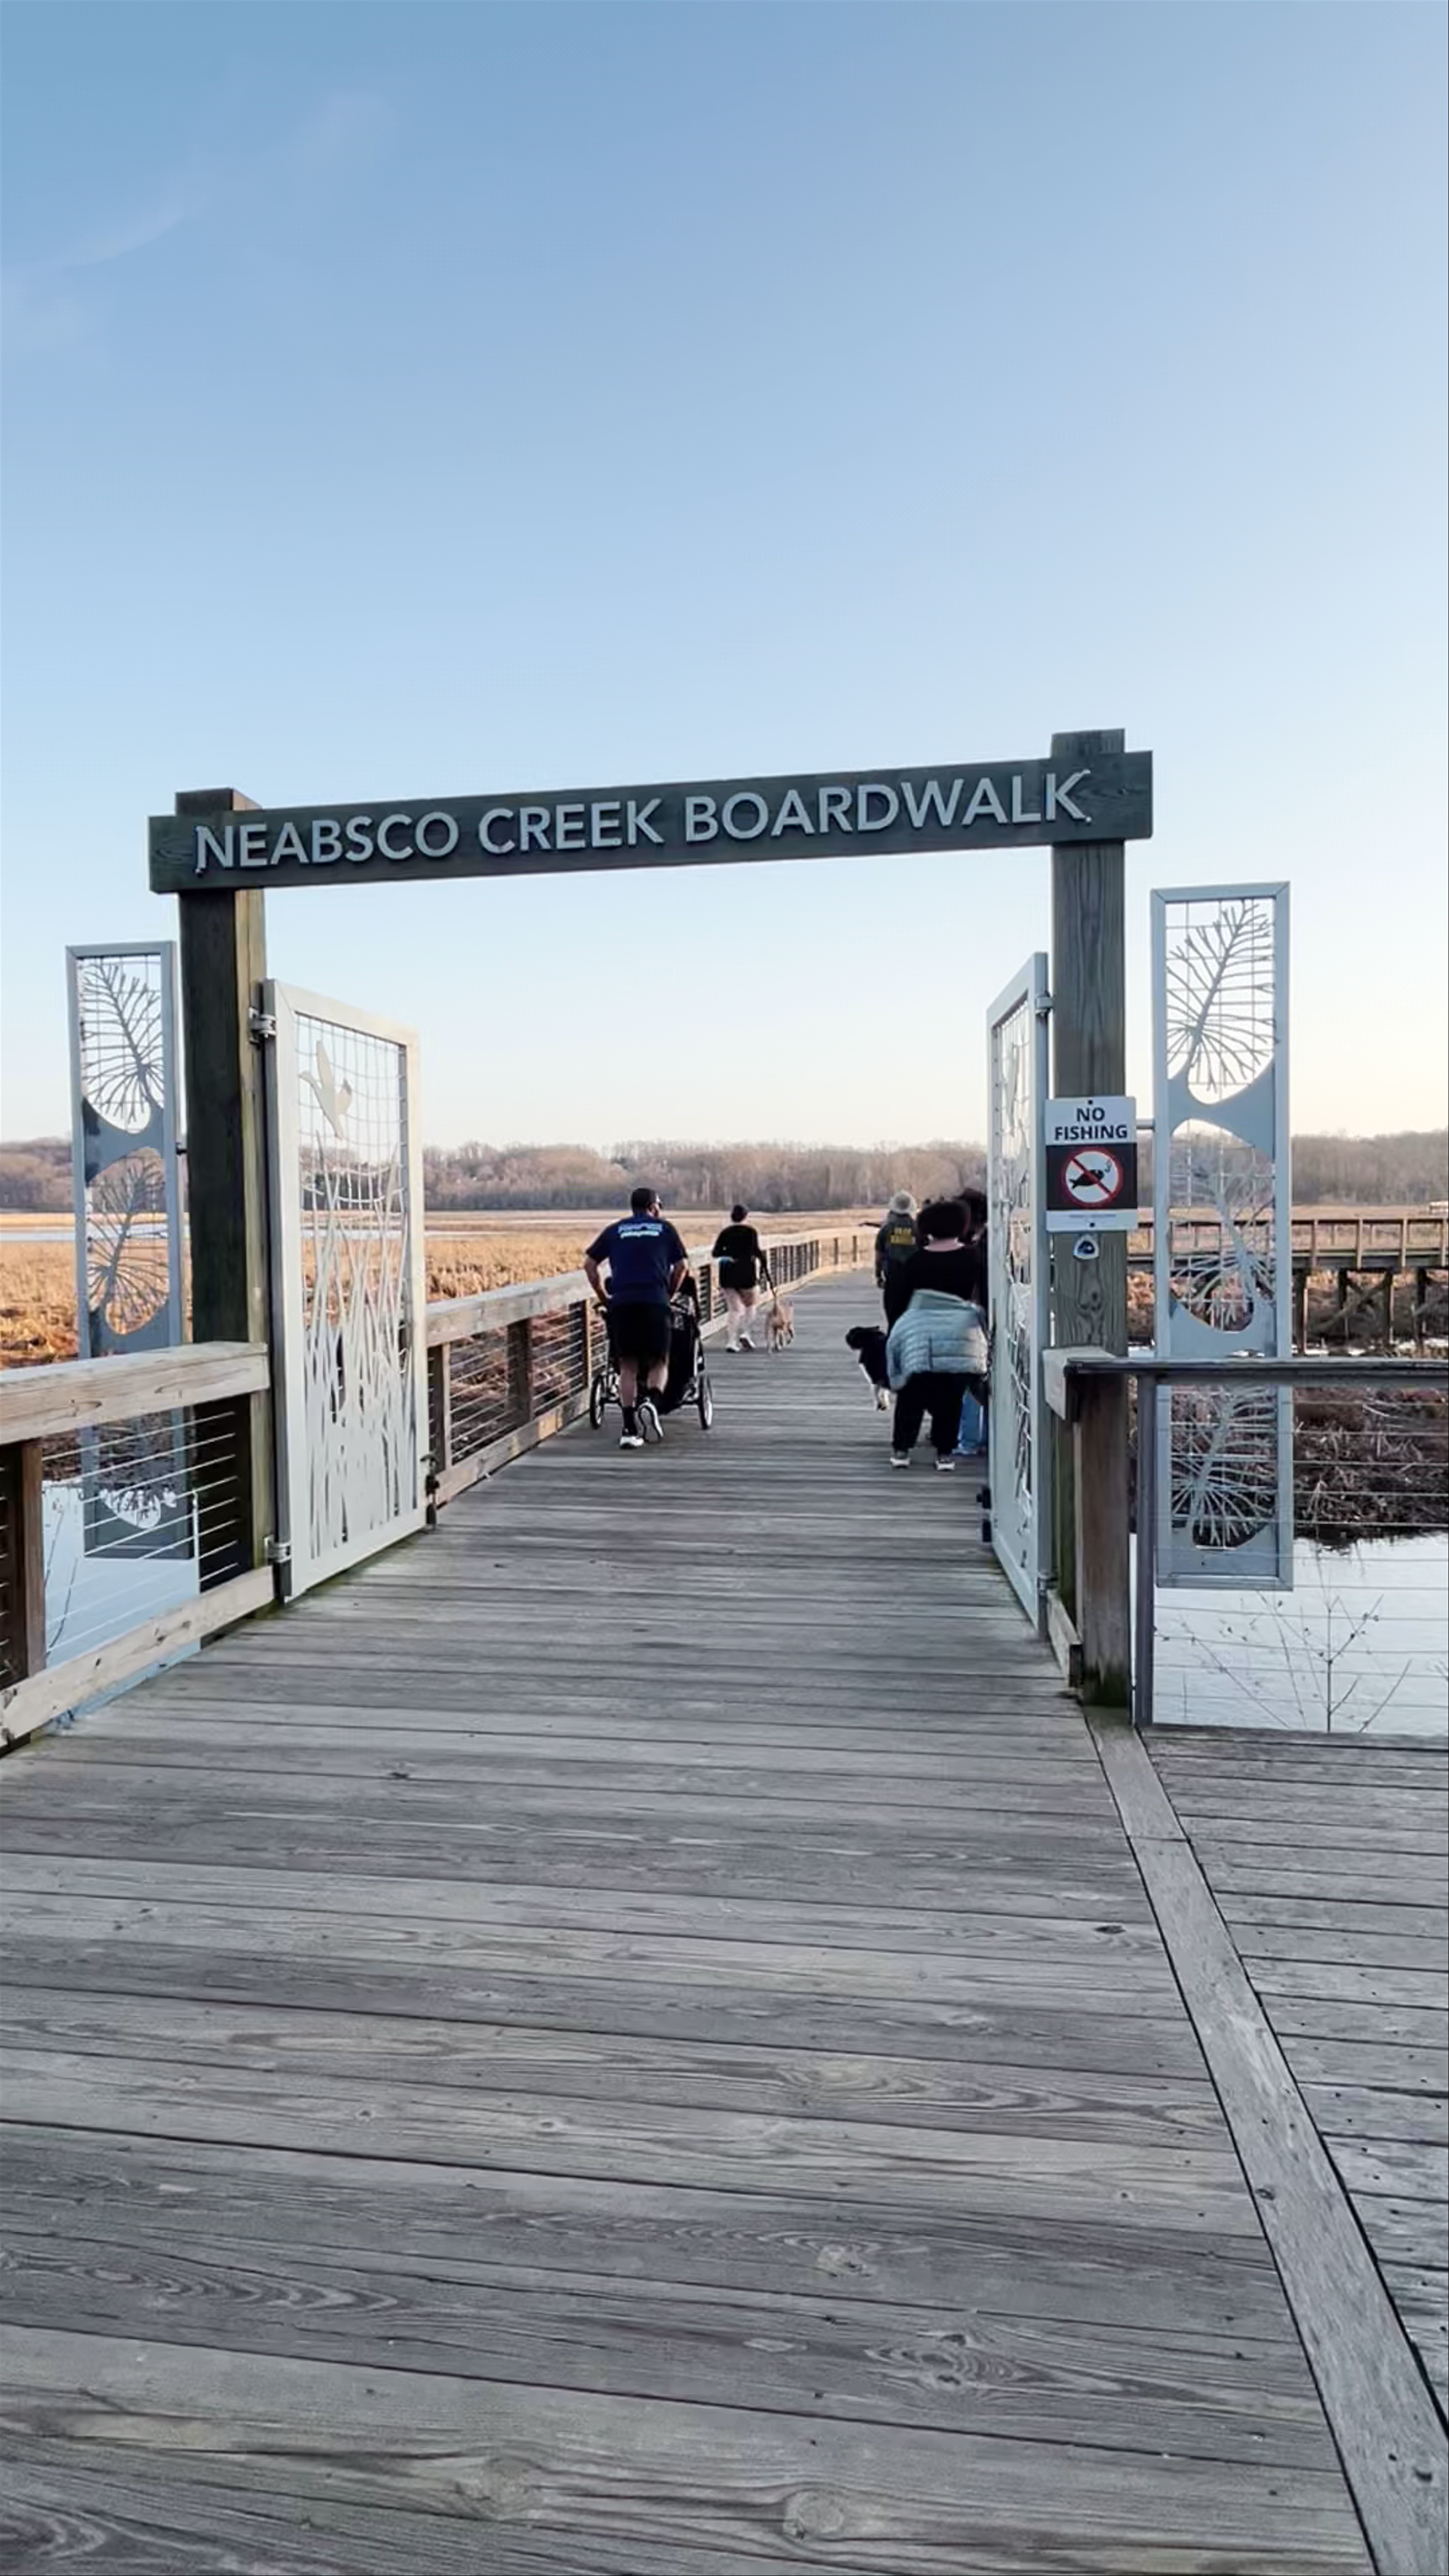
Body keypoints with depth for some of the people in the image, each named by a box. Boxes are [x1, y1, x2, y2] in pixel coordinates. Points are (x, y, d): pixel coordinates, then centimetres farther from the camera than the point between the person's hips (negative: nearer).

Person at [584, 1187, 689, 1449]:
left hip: (622, 1302, 2)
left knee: (628, 1367, 7)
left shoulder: (615, 1230, 18)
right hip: (655, 1302, -1)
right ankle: (651, 1402, -18)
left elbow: (589, 1264, 12)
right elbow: (682, 1265, 11)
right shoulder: (664, 1228, 15)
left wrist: (604, 1297, 19)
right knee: (659, 1363, 10)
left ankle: (630, 1430, 2)